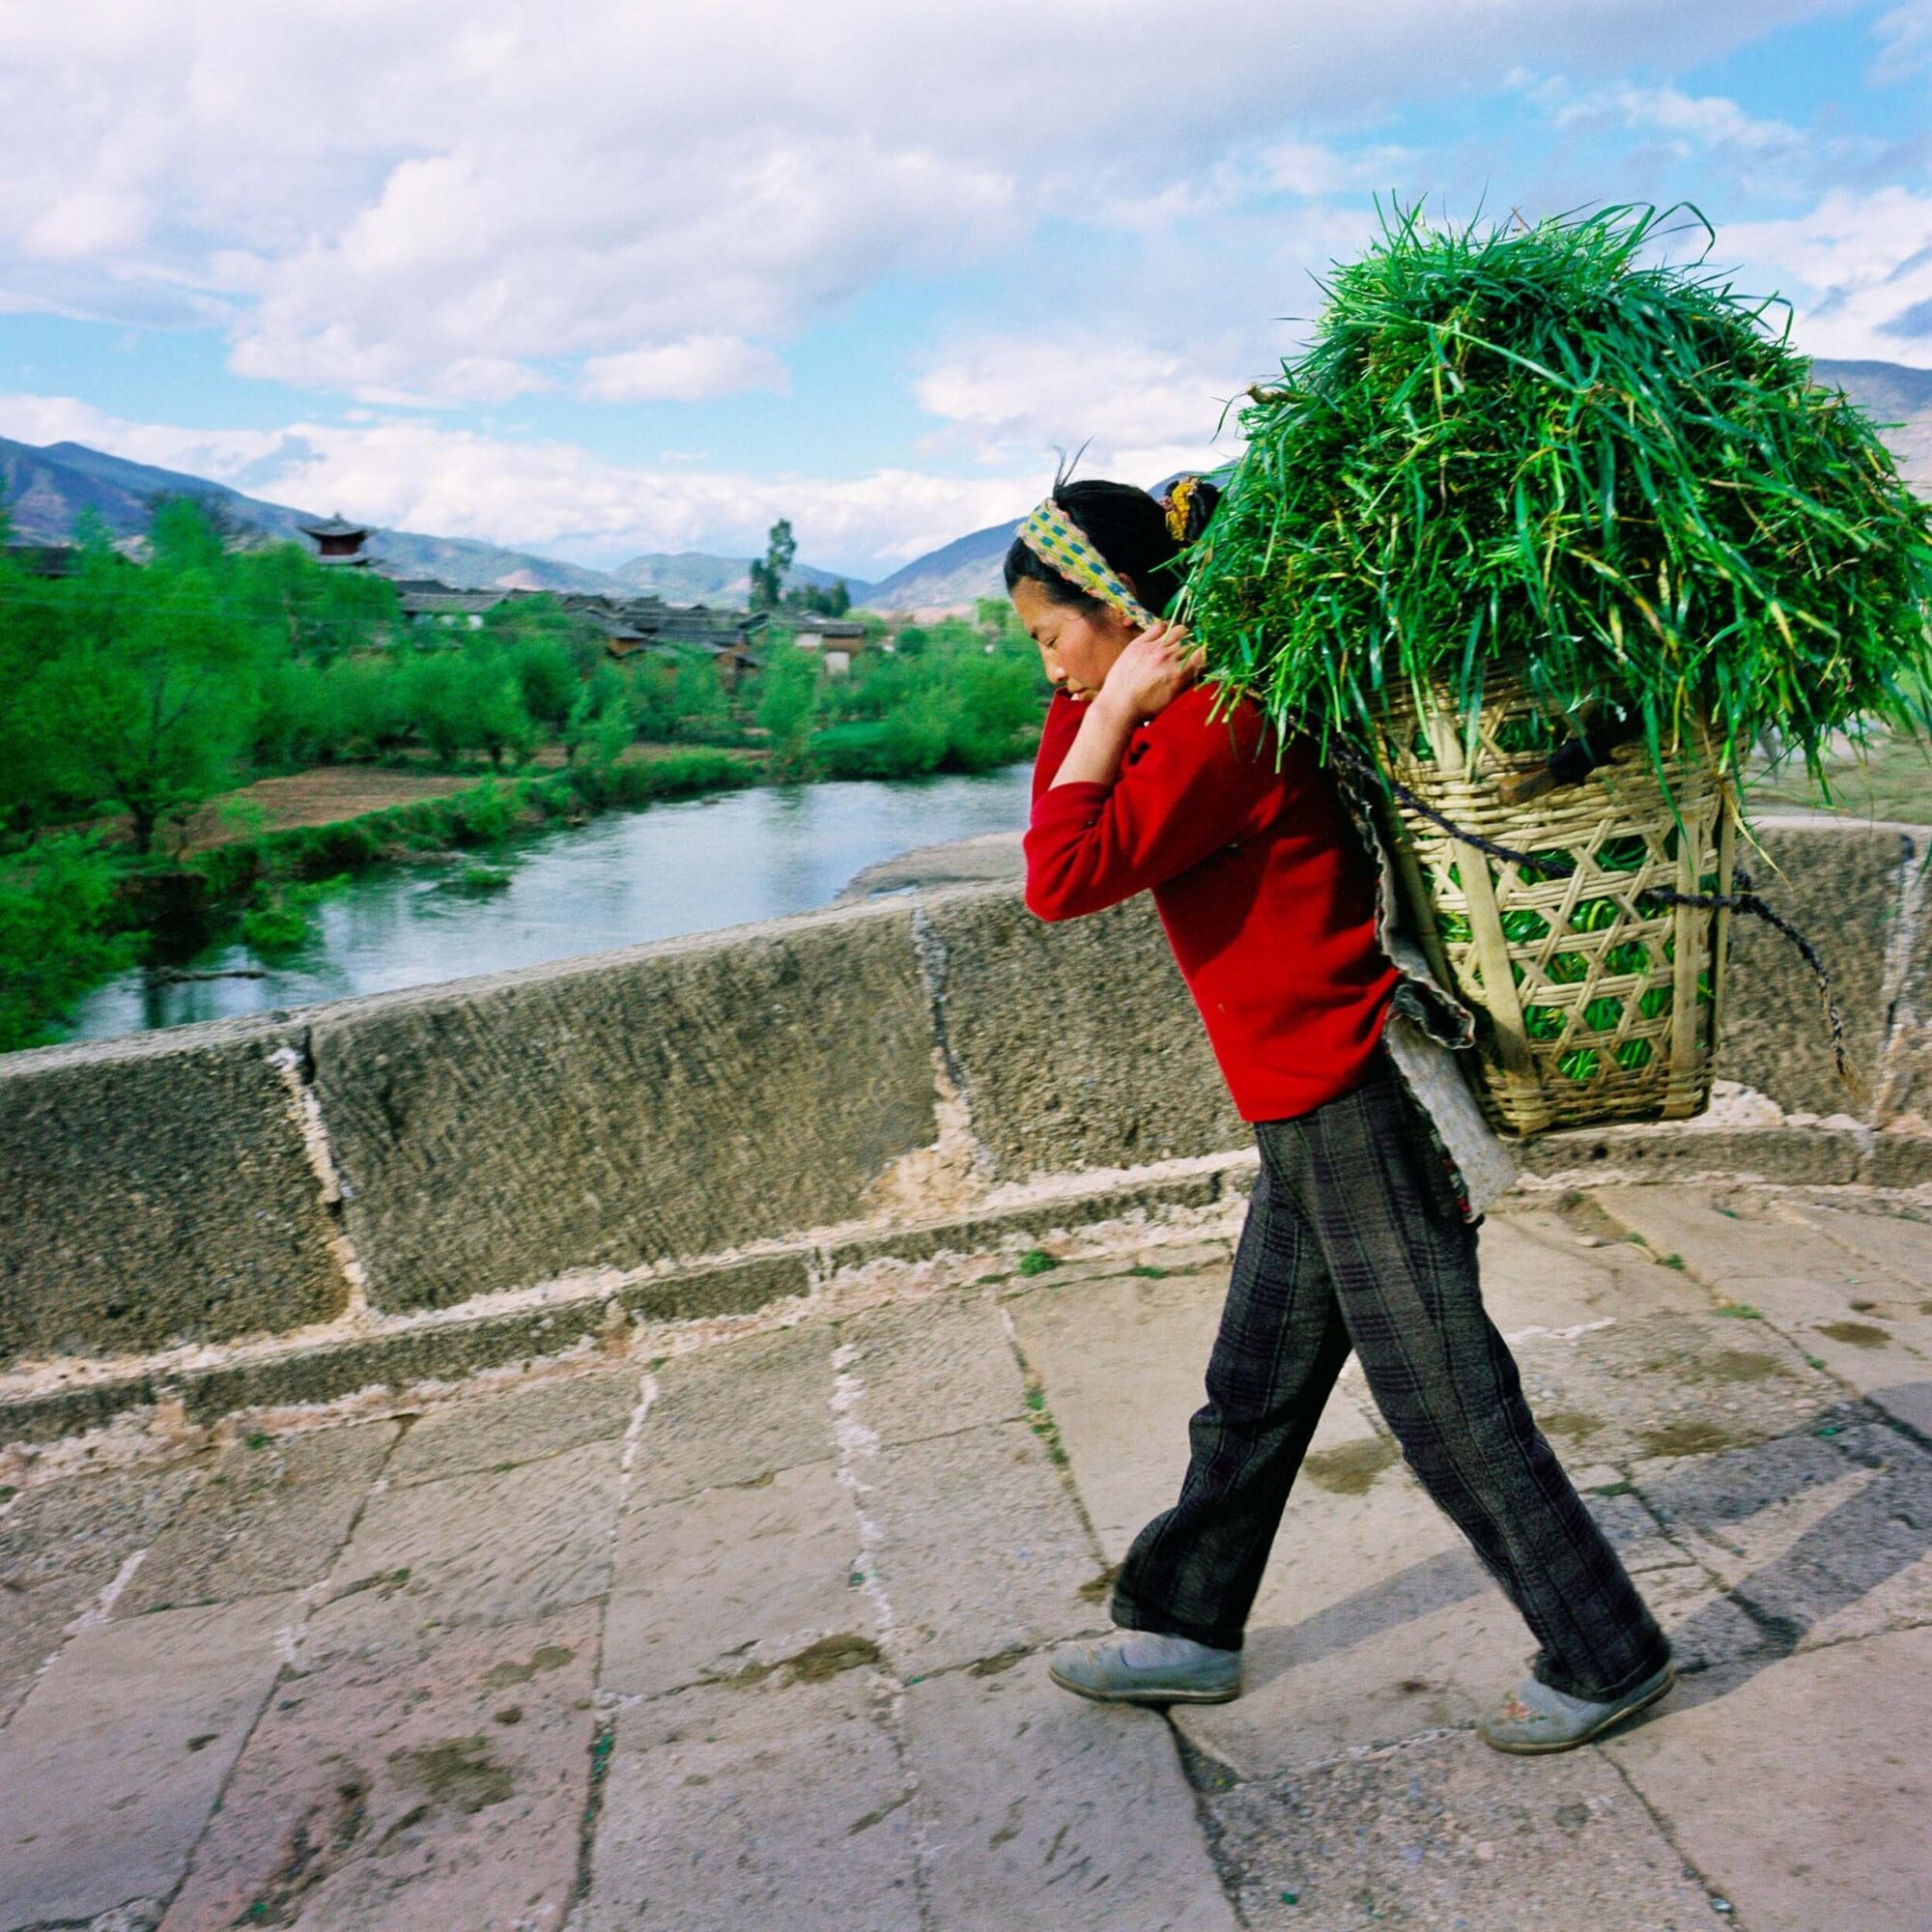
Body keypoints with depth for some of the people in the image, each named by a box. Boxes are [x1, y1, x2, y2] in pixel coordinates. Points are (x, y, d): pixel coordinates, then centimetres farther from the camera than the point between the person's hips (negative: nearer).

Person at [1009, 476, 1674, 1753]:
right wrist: (1090, 699, 5)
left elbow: (1063, 878, -23)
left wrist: (1117, 703, -15)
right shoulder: (1185, 720, 10)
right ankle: (1188, 1629, 35)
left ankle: (1609, 1658, 21)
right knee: (1254, 1392, 19)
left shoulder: (1219, 721, -20)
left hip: (1360, 1108, -10)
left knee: (1447, 1403, 3)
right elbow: (1058, 827, 18)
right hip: (1312, 1117, 10)